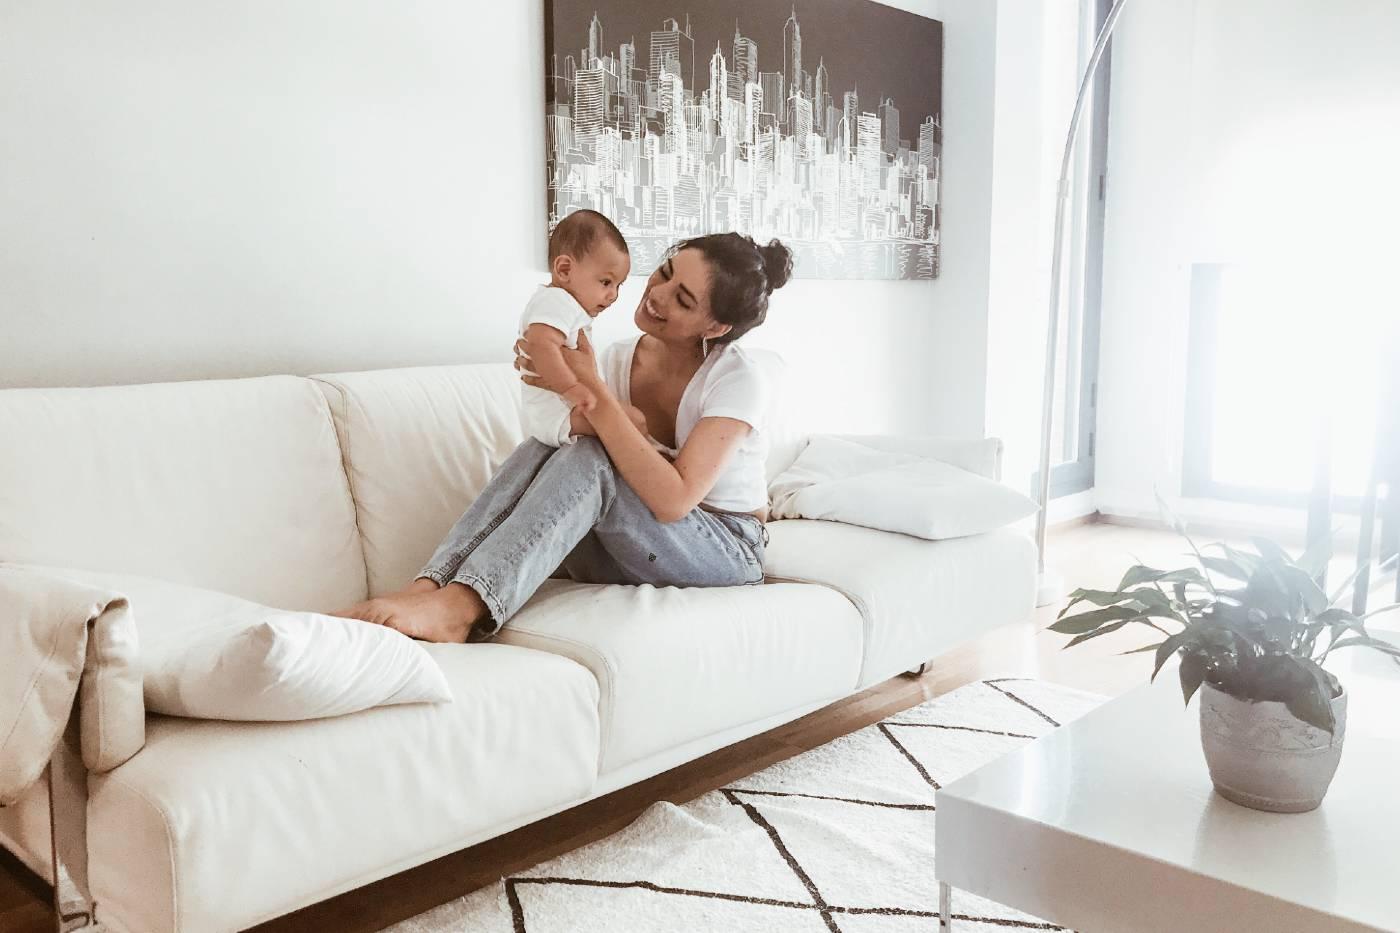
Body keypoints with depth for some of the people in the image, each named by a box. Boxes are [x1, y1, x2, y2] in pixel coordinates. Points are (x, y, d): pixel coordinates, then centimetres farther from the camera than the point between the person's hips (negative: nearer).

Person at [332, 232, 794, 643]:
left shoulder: (739, 377, -17)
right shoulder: (619, 359, 2)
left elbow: (673, 499, -28)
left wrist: (591, 389, -30)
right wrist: (562, 386, -27)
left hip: (727, 553, -5)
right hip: (634, 557, 5)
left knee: (588, 460, -29)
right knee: (541, 447, -21)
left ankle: (459, 606, -42)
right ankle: (430, 587, -34)